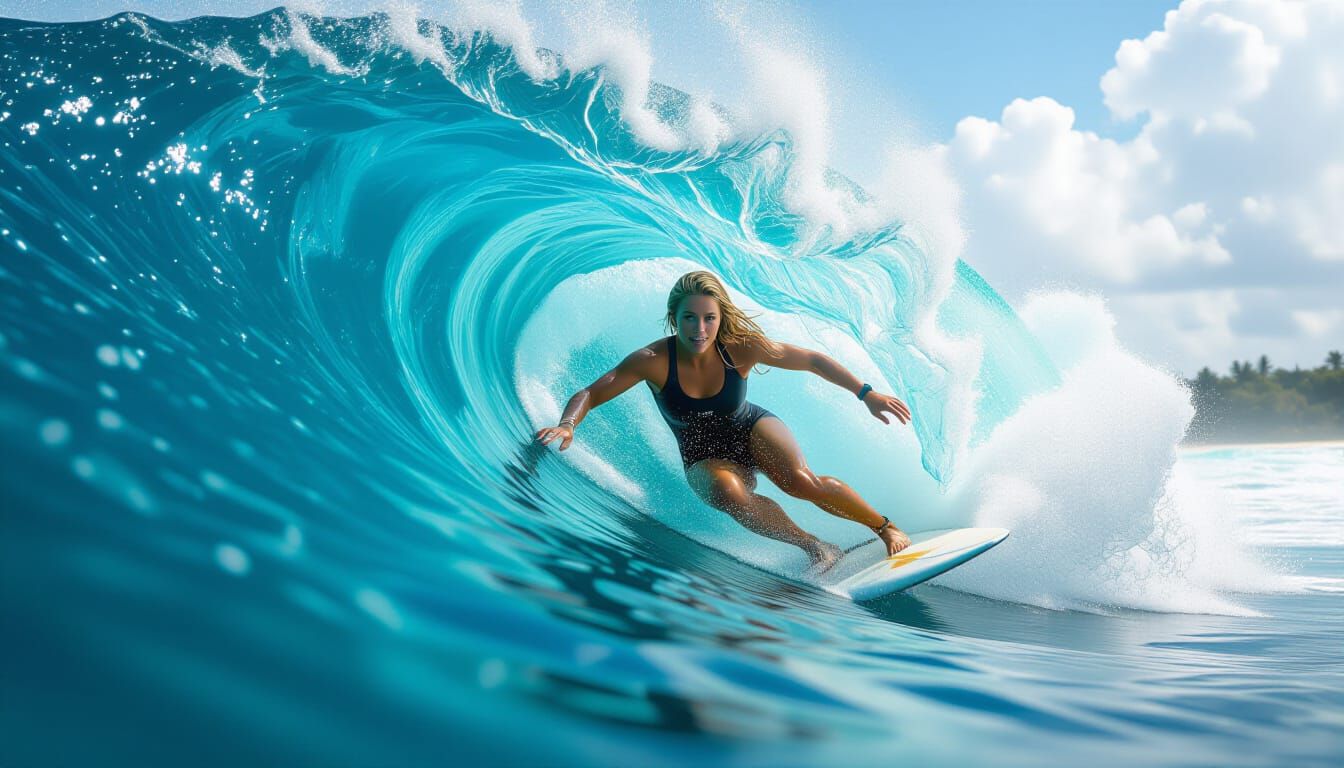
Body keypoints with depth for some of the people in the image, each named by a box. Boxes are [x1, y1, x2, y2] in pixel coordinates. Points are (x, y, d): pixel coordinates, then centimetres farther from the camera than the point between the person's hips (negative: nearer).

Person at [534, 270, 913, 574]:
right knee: (729, 495, -36)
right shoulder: (653, 361, -25)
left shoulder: (740, 348, -23)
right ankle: (816, 548, -17)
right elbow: (588, 394, -20)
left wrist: (866, 394, -14)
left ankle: (887, 528, -8)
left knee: (800, 481, -31)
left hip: (753, 431, 0)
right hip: (706, 459, 0)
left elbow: (813, 360, -11)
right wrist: (567, 425, -41)